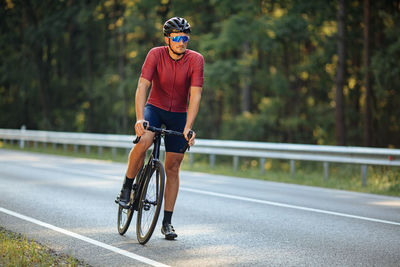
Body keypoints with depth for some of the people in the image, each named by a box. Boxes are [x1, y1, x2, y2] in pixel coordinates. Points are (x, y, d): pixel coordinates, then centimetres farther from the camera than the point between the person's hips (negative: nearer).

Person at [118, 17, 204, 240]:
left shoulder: (196, 60, -16)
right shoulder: (156, 55, -16)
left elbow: (195, 95, -21)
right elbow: (142, 86, -24)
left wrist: (188, 127, -30)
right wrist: (139, 118, -37)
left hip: (179, 115, 1)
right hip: (154, 108, -1)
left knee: (173, 169, 2)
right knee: (144, 141, -33)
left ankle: (167, 222, 11)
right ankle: (127, 187, -10)